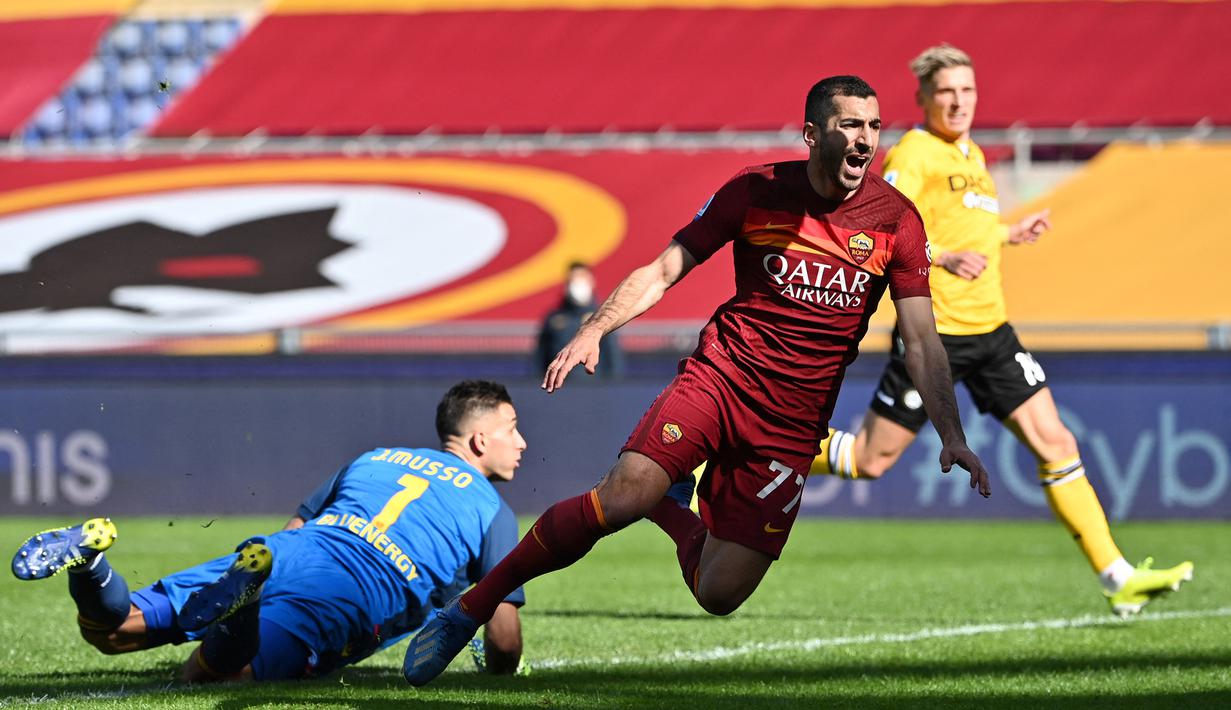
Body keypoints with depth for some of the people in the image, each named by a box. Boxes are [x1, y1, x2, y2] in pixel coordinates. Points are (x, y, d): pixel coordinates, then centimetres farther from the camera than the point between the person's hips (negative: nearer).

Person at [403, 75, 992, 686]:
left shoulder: (895, 219, -1)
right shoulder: (756, 192, -2)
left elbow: (922, 342, 3)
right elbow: (662, 271, 2)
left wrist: (951, 436, -6)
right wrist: (593, 331, -13)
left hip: (793, 424, 1)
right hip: (719, 376, -1)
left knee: (718, 595, -7)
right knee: (623, 496, -27)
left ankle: (674, 510, 28)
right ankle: (469, 608, -12)